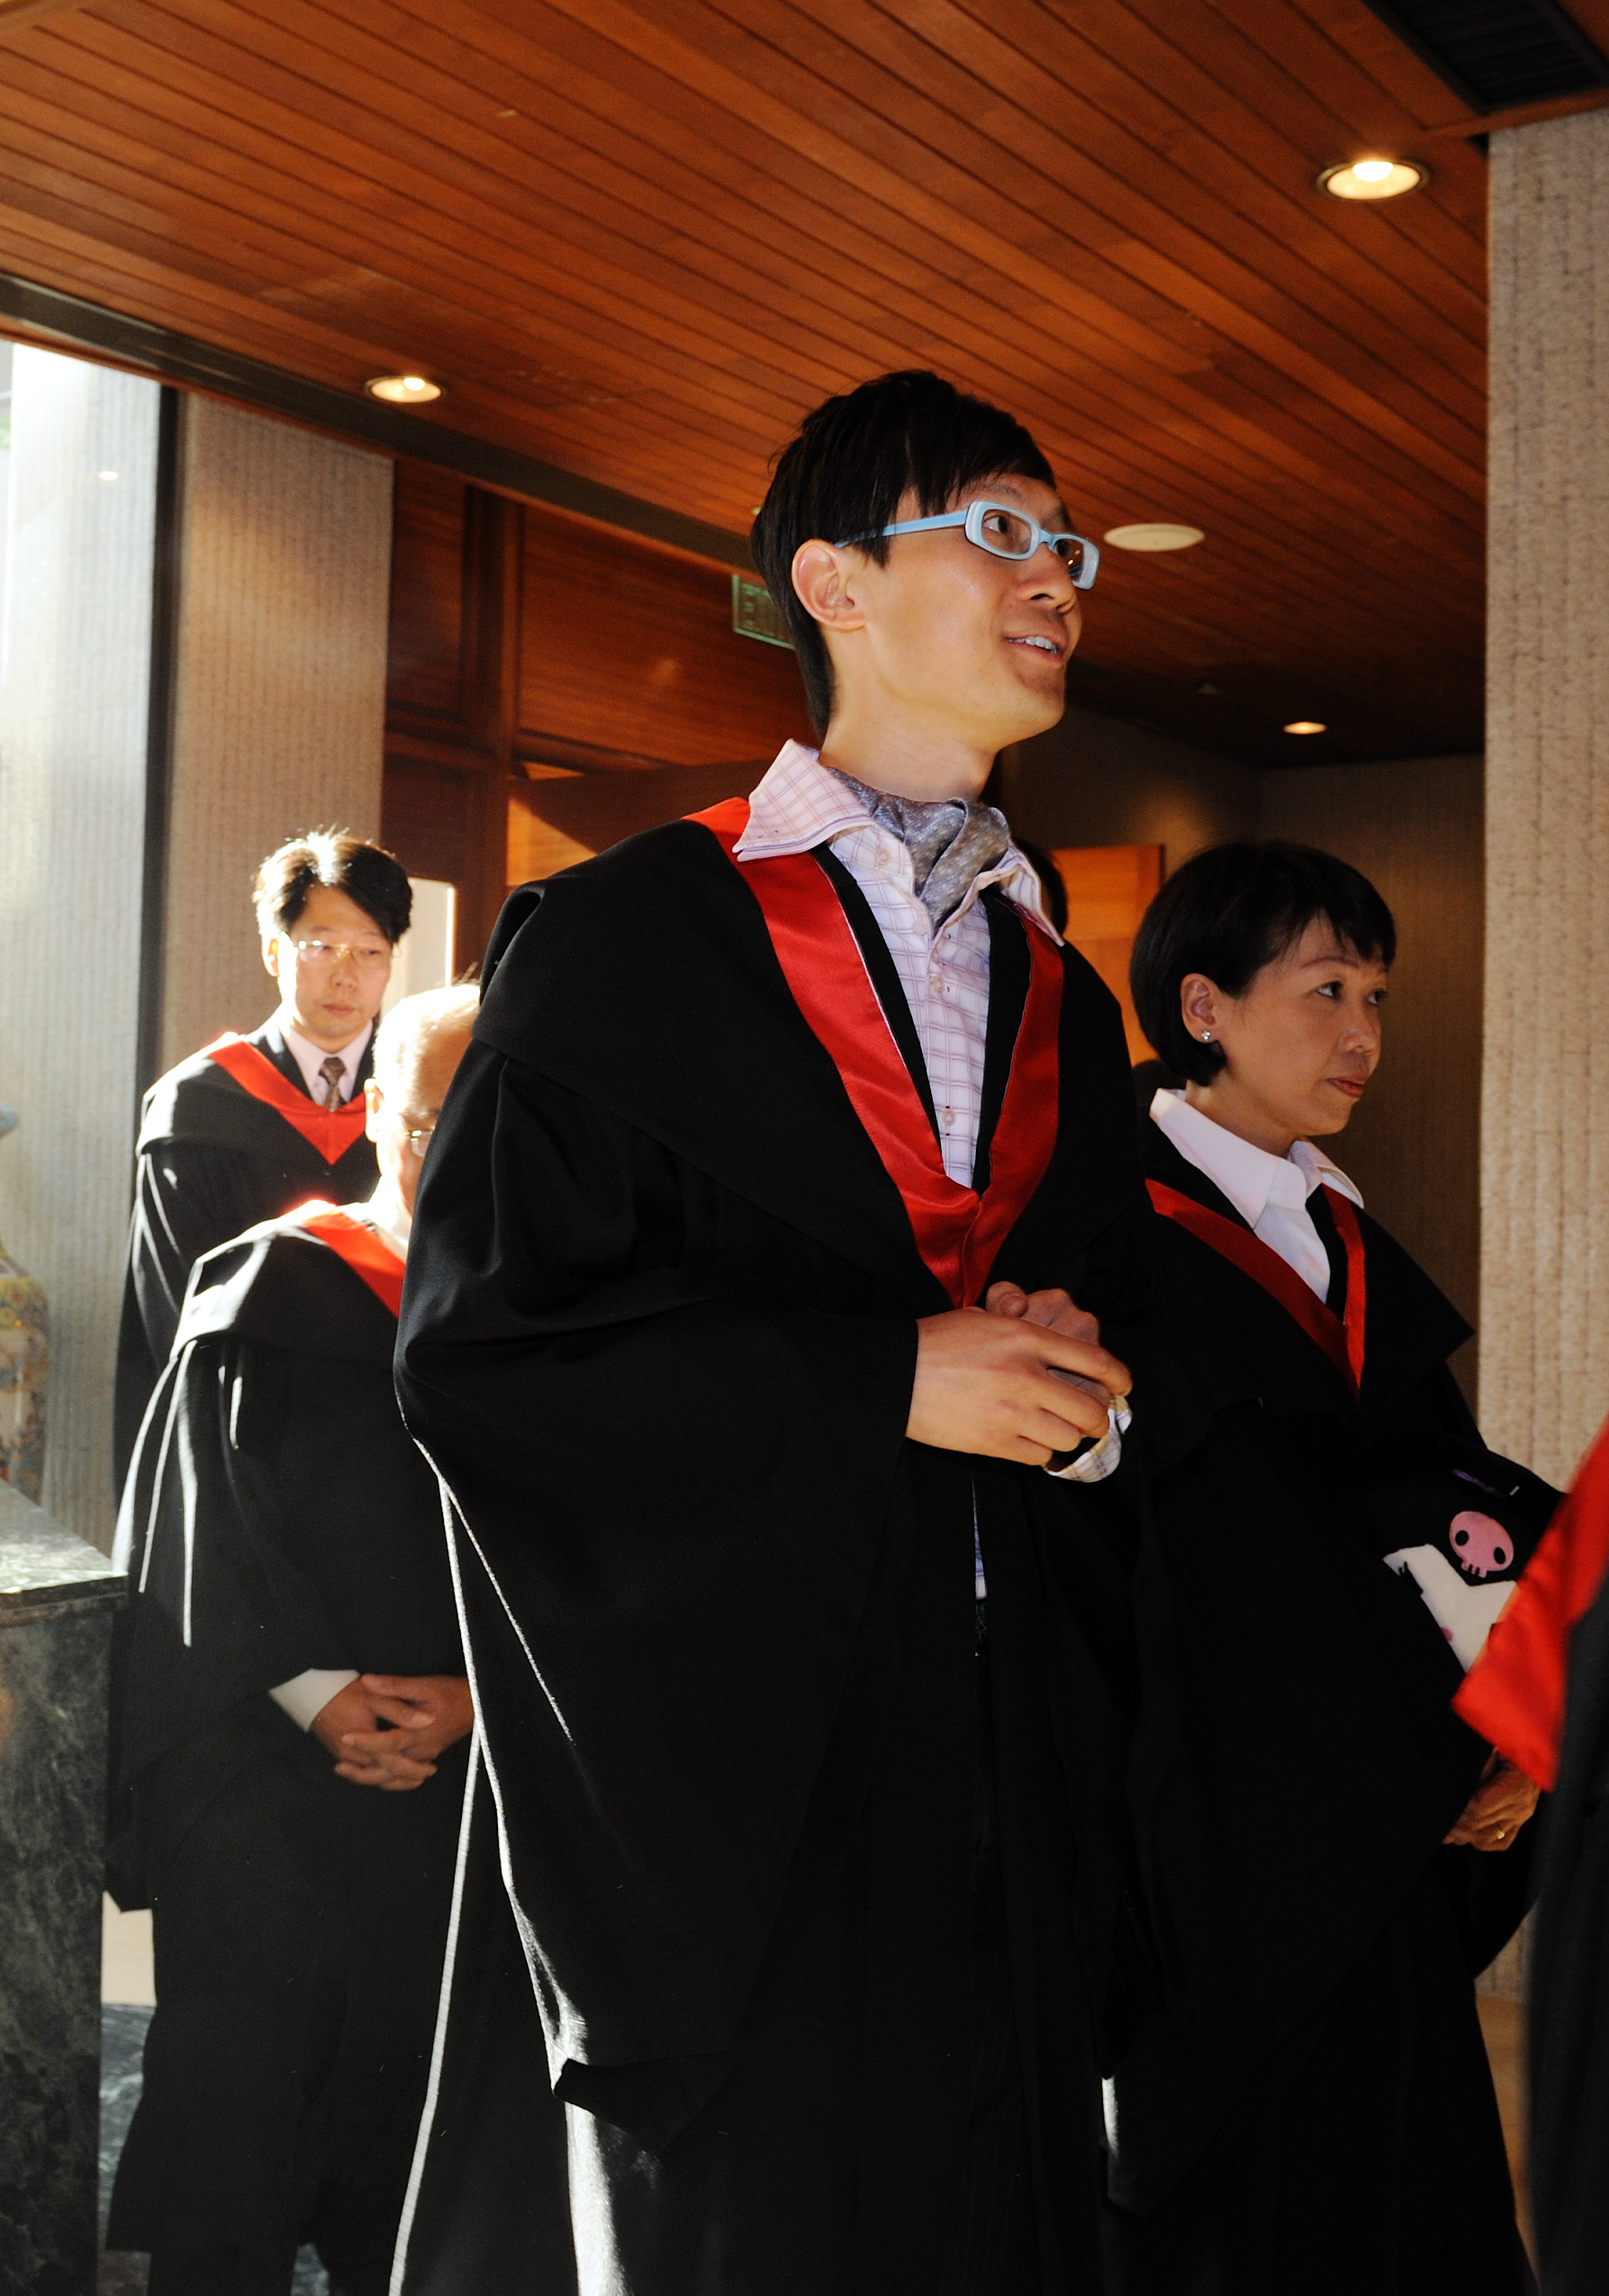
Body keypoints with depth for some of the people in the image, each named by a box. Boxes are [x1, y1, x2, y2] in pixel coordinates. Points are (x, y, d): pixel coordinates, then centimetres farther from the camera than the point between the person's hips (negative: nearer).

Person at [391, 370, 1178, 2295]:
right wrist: (882, 1379, -15)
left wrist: (1094, 1389, -4)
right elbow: (469, 1337, -12)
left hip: (1006, 1757, 6)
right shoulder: (620, 941, -4)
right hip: (717, 1731, -5)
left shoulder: (1064, 1004, 15)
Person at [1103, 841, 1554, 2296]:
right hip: (1234, 1822, -7)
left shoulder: (1344, 1235, 11)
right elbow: (1242, 1558, -19)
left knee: (1399, 2163, 15)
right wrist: (1433, 1755, -14)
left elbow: (1451, 1482, 4)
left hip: (1391, 1829, 7)